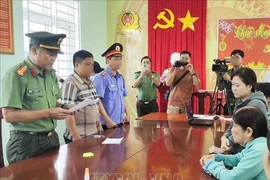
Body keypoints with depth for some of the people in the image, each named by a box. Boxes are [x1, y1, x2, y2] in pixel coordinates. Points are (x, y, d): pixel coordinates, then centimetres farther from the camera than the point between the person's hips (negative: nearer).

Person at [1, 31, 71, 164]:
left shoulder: (51, 74, 8)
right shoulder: (16, 75, -16)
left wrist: (65, 108, -3)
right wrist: (47, 113, -21)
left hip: (52, 139, 8)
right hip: (27, 144, -7)